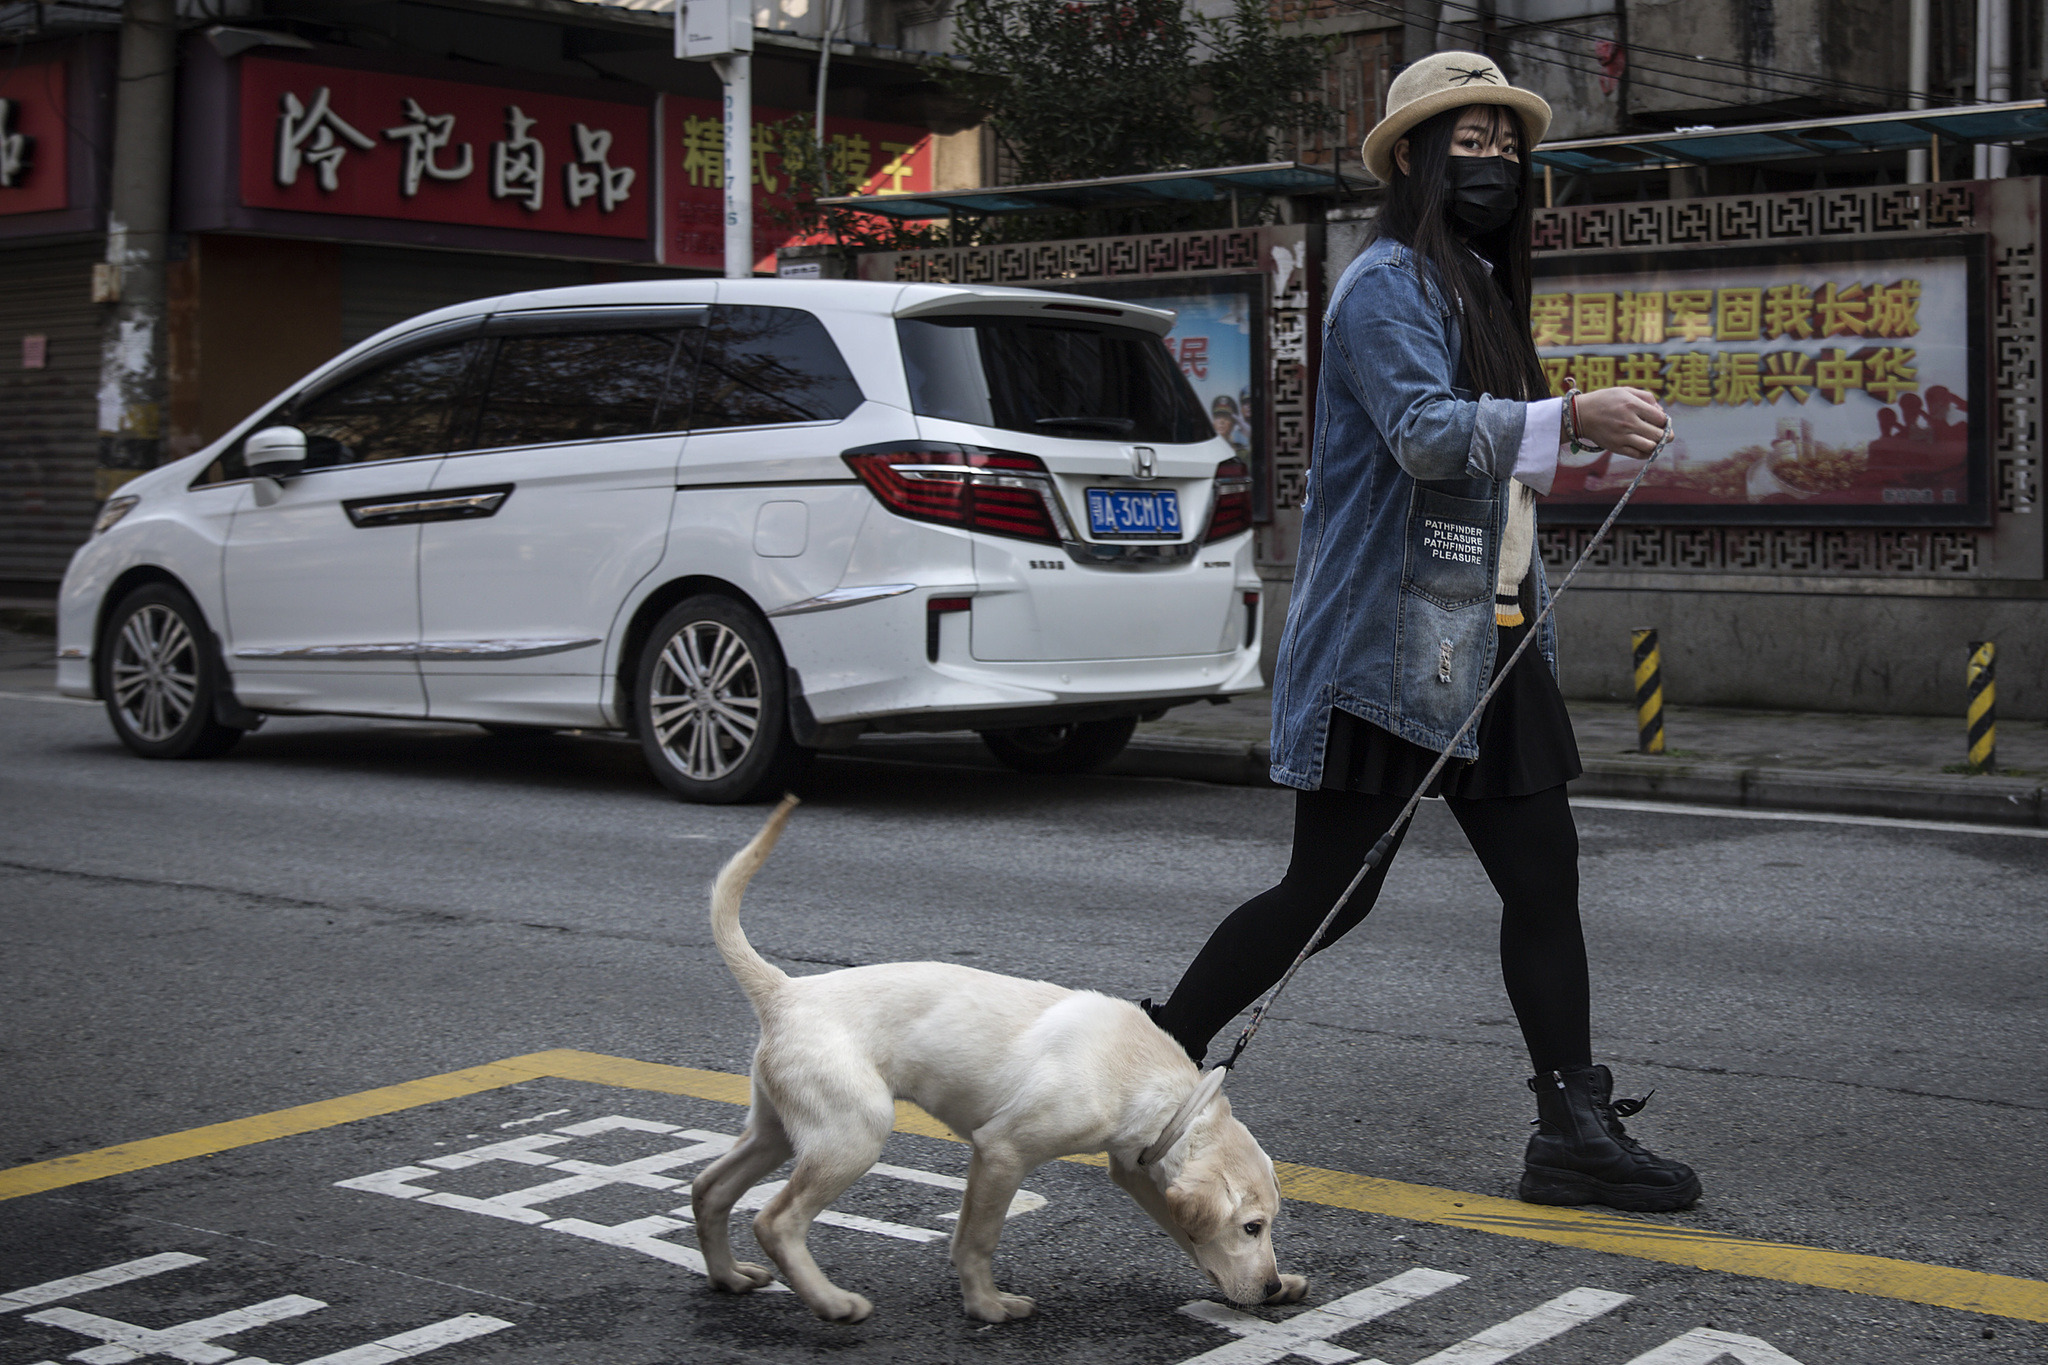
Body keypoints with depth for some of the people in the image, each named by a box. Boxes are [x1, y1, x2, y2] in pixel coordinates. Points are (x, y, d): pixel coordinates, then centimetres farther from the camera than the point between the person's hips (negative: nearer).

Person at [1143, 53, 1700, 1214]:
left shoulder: (1482, 291, 21)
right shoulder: (1387, 285, -9)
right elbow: (1425, 430, -25)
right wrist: (1571, 419, -35)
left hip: (1485, 640, 9)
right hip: (1388, 643, -9)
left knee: (1544, 878, 1)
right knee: (1328, 893, -3)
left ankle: (1577, 1132, 4)